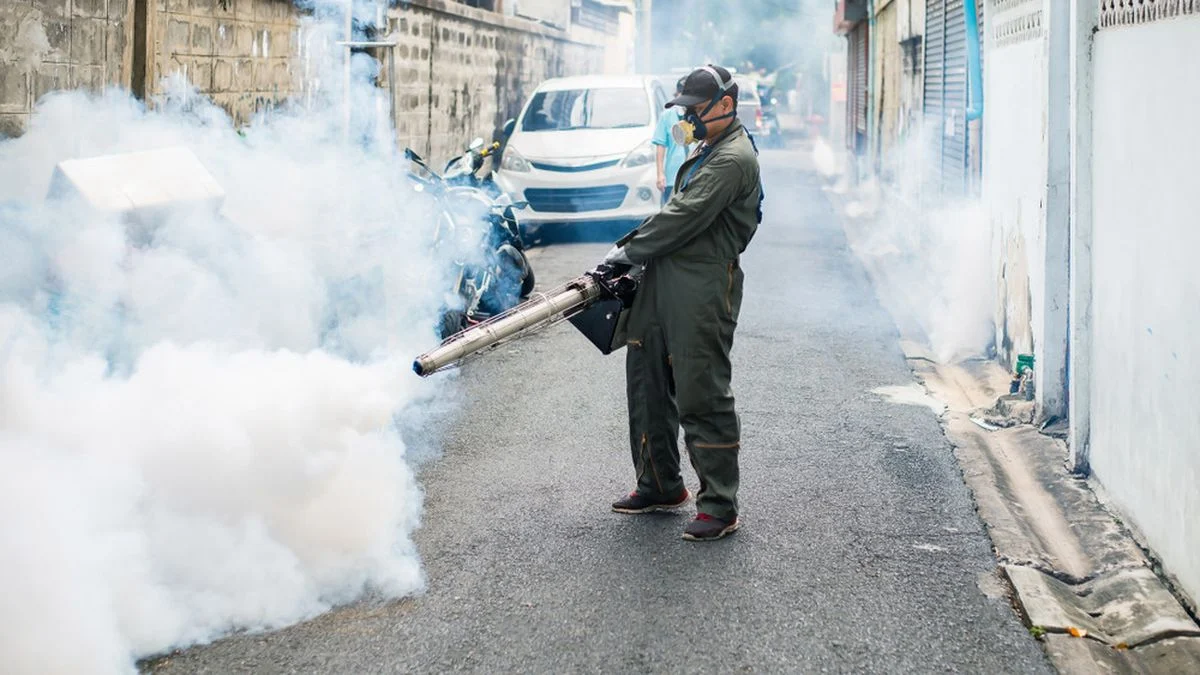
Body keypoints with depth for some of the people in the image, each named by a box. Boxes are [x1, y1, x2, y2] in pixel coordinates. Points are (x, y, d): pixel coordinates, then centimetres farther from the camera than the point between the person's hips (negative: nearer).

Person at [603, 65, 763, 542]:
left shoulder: (734, 159, -14)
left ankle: (719, 506, 0)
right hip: (666, 280, 11)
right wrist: (633, 248, 14)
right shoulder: (709, 152, 21)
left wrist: (629, 251, -13)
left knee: (702, 396, -7)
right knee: (647, 382, 14)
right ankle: (660, 486, 26)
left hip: (703, 289, -11)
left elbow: (685, 218, -19)